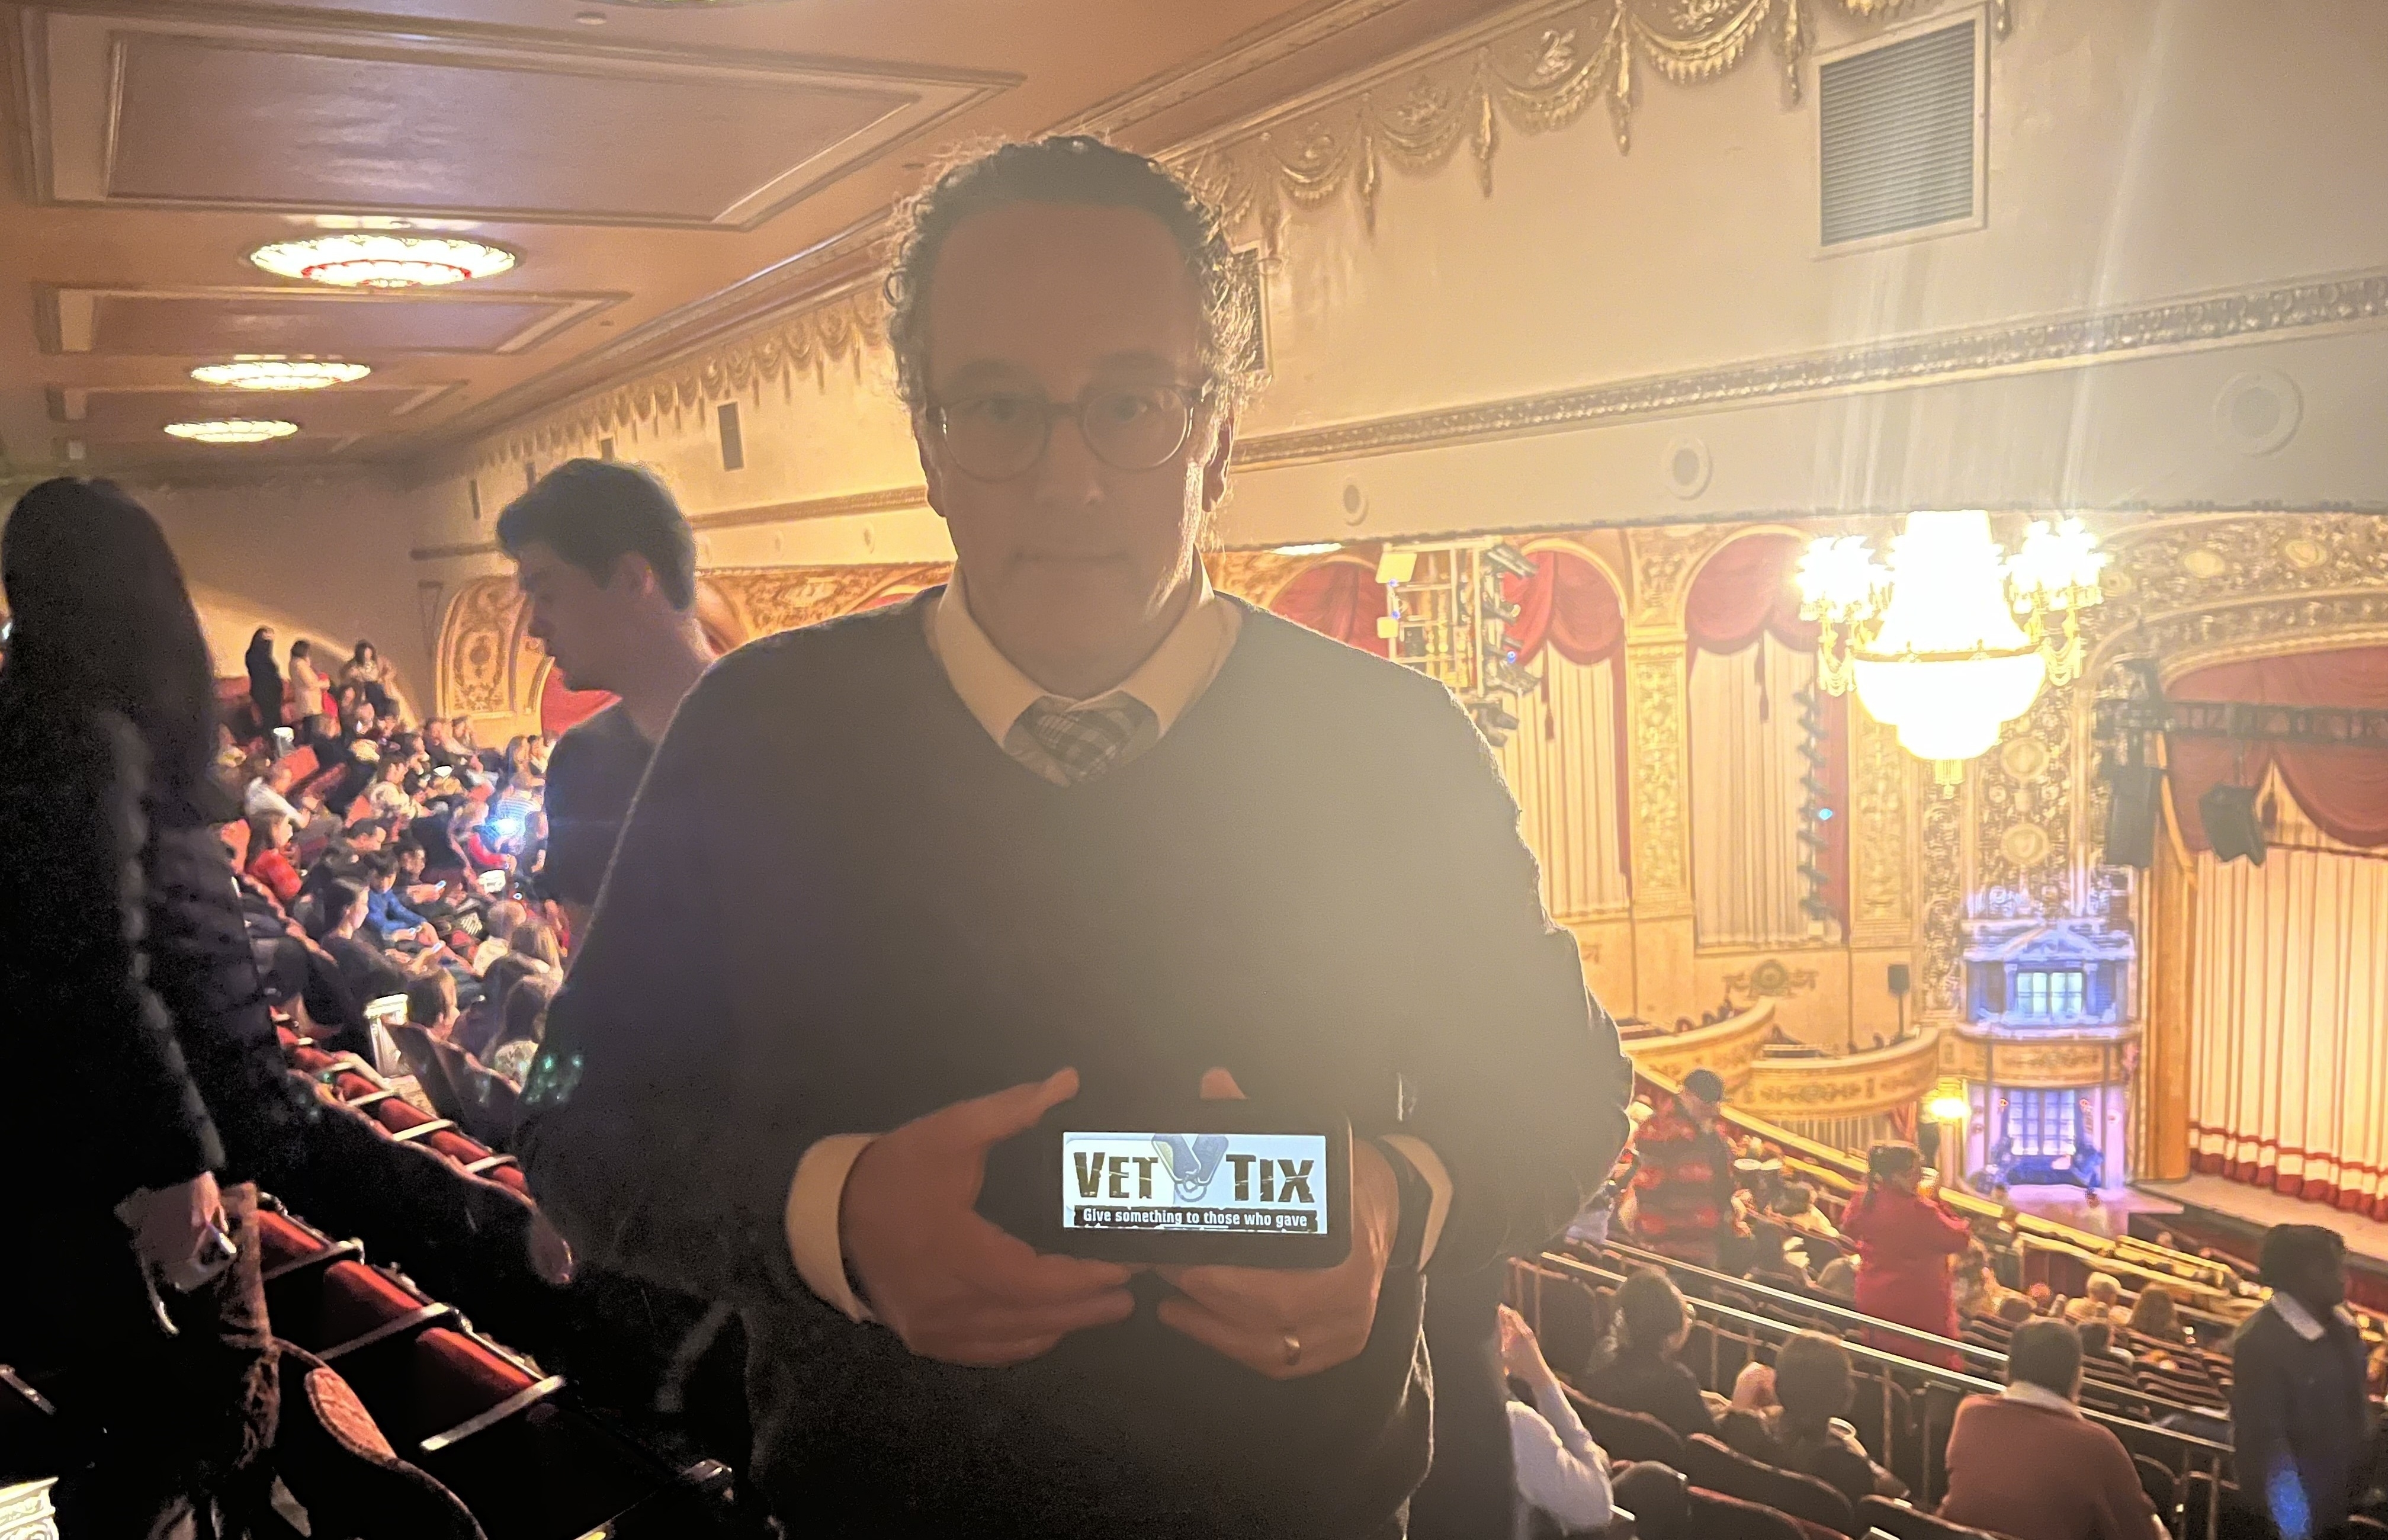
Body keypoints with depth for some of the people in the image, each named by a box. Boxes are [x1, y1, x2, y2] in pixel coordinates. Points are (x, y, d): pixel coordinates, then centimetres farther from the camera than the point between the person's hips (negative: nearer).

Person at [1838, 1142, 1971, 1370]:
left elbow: (1848, 1229, 13)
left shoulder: (1863, 1200, -7)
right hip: (1918, 1306, -7)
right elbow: (1960, 1240, -18)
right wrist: (1938, 1203, -10)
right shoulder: (1918, 1210, -27)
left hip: (1873, 1300, 7)